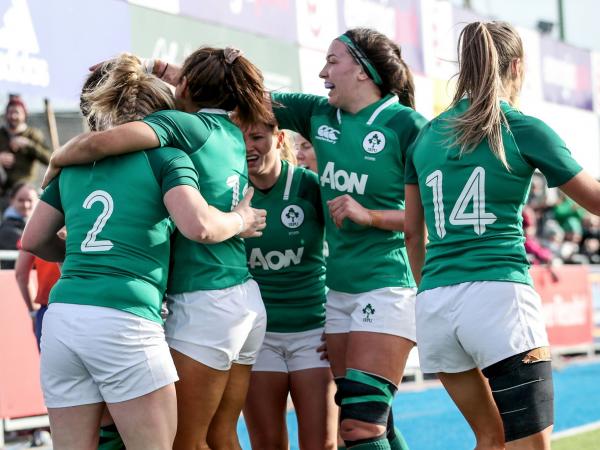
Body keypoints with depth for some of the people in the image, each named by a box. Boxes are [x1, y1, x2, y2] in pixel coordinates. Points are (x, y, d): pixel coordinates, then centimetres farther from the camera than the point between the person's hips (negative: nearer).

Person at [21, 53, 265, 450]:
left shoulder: (75, 161, 20)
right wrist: (241, 220, 7)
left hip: (60, 318, 6)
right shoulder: (164, 155, 4)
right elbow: (199, 226, -12)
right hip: (124, 320, -5)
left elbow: (33, 241, 23)